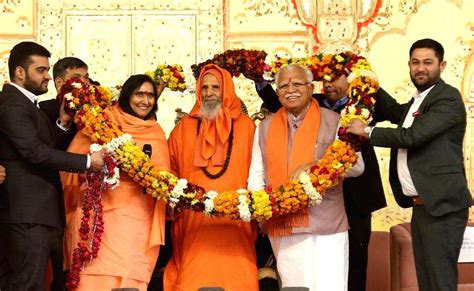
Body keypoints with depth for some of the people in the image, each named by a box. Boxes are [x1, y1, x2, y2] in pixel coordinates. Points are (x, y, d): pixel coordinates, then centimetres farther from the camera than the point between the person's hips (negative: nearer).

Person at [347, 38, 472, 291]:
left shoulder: (448, 98, -11)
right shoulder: (419, 100, 18)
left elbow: (413, 136, -20)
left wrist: (367, 131, -11)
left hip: (441, 204, -9)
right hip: (421, 205, 10)